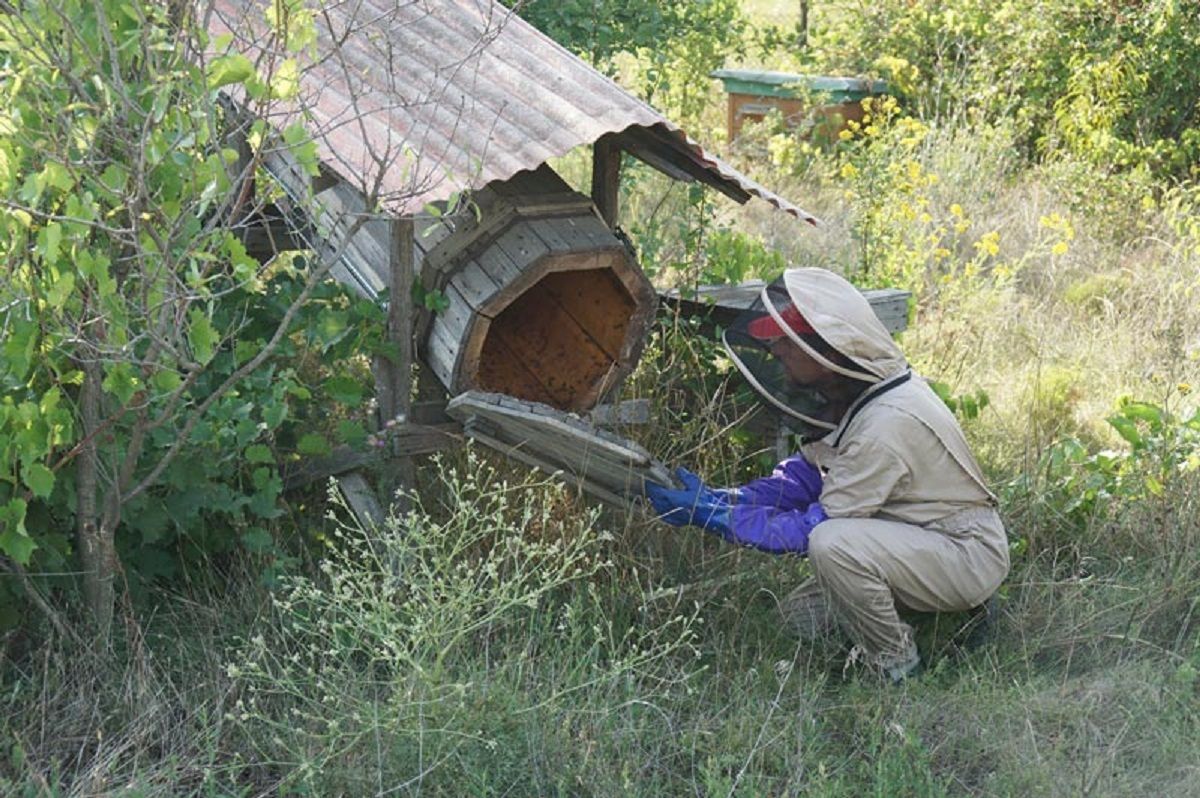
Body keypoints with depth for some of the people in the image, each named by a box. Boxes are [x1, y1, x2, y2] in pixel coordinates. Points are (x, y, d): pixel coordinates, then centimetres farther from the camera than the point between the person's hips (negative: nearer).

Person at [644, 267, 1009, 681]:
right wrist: (718, 497, -6)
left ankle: (896, 671, -10)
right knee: (804, 613, 11)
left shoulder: (888, 423, -31)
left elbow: (815, 526, -25)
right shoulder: (852, 396, -2)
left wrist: (713, 516, -21)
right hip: (926, 541, 10)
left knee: (831, 544, -32)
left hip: (970, 554, -10)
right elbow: (803, 475, 7)